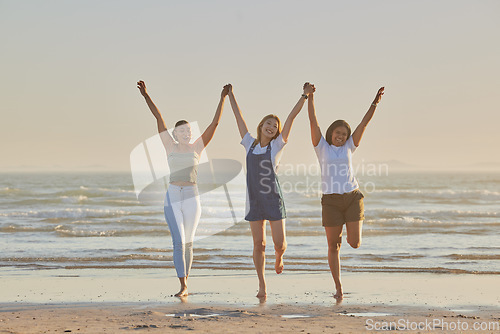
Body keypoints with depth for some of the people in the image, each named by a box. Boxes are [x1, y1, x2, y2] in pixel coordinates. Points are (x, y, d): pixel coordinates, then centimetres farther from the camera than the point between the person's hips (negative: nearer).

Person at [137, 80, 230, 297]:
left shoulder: (197, 147, 4)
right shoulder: (171, 146, 5)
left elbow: (215, 122, 0)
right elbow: (159, 118, 3)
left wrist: (223, 98, -4)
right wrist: (146, 96, 3)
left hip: (191, 198, 1)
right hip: (172, 197, -1)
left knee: (187, 243, 7)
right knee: (178, 242, -9)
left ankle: (185, 281, 20)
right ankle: (183, 287, -11)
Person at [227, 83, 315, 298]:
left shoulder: (277, 145, 2)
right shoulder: (250, 144, 8)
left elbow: (292, 117, -3)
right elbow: (239, 118, 17)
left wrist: (305, 96, -5)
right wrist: (230, 95, 24)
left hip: (274, 199, -2)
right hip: (254, 199, 2)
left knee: (279, 243, -4)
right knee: (259, 244, 2)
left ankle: (279, 257, 34)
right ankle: (262, 286, 11)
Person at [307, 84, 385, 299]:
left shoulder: (348, 147, 11)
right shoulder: (322, 147, 6)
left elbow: (364, 123, 4)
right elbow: (313, 120, -1)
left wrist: (375, 103, -3)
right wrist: (310, 97, -7)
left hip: (353, 198, 1)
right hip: (331, 201, -1)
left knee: (355, 243, -6)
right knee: (333, 247, 2)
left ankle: (347, 234, 33)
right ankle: (338, 288, 15)